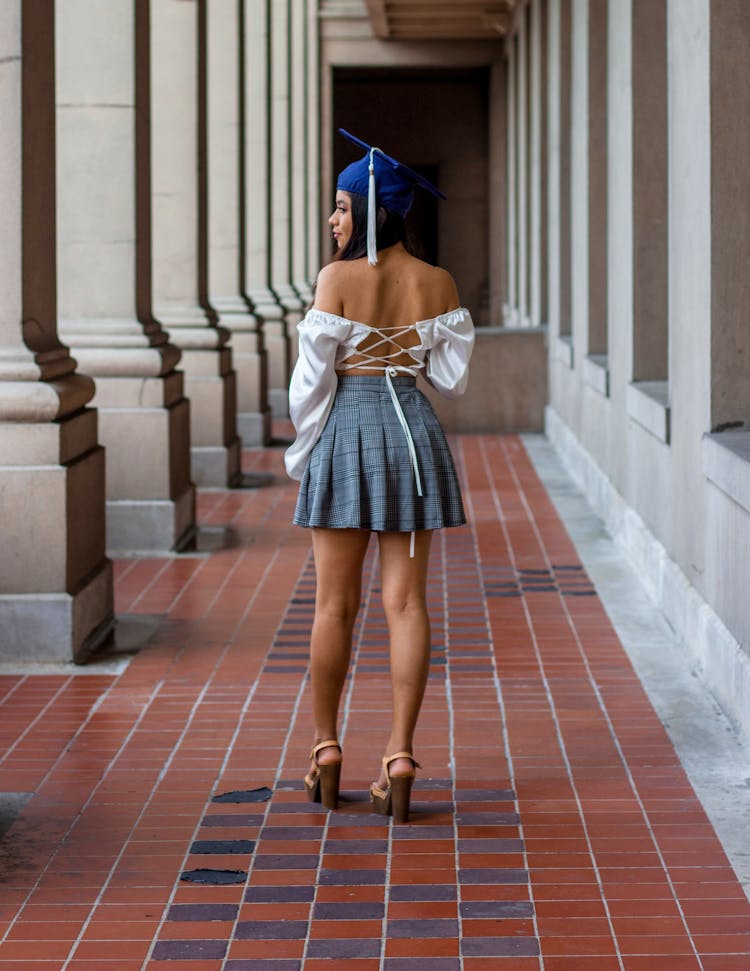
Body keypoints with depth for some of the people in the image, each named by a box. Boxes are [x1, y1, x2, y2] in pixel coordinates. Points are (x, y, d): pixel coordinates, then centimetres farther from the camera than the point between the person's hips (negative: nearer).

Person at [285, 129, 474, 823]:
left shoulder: (338, 280, -11)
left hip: (347, 432, -3)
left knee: (335, 604, 8)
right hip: (415, 431, 3)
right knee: (406, 602, 3)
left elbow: (313, 379, -9)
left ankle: (326, 752, 18)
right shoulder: (439, 284, 0)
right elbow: (454, 378, 2)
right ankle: (400, 759, -1)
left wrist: (304, 451, 6)